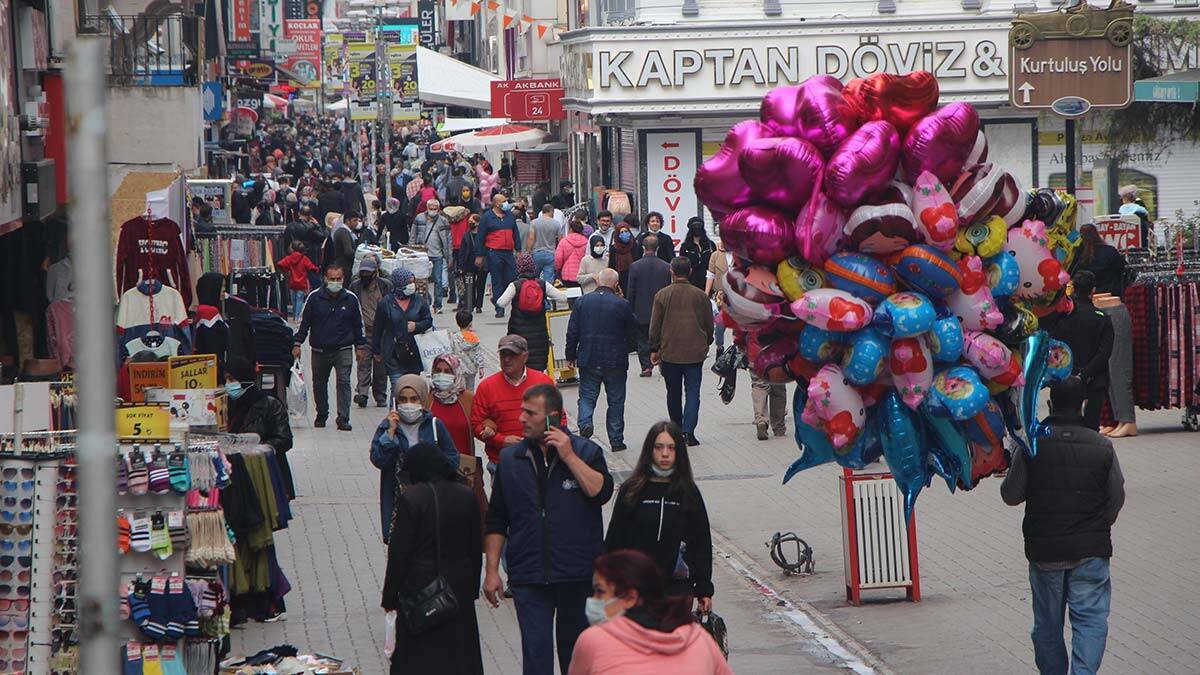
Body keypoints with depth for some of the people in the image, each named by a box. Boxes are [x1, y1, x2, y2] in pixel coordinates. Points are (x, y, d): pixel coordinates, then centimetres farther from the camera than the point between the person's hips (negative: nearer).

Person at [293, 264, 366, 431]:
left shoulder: (351, 299, 1)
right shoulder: (315, 298, -2)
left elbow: (358, 324, 12)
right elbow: (304, 322, 5)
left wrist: (360, 345, 12)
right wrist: (297, 343, 0)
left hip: (343, 350, -1)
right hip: (319, 351, 1)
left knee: (344, 381, -13)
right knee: (319, 384, 12)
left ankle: (343, 419, -13)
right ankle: (321, 415, 30)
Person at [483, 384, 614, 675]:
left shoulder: (586, 452, 1)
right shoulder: (510, 459, 7)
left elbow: (601, 492, -17)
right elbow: (496, 522, 10)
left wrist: (569, 456, -18)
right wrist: (492, 570, 6)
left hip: (578, 574, -1)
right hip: (529, 577, 1)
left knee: (576, 651, 11)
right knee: (536, 651, -5)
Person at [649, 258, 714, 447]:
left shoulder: (662, 295, -3)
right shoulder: (700, 296, 1)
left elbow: (655, 326, 0)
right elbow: (709, 325, 9)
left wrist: (654, 350, 9)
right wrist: (706, 345, 24)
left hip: (669, 353, 0)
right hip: (695, 353, 0)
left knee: (673, 394, 13)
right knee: (693, 392, 1)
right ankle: (688, 430, -13)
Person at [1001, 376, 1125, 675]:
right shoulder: (1102, 446, -5)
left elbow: (1011, 495, -4)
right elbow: (1117, 498, 1)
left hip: (1044, 549, 1)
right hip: (1091, 549, -1)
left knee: (1047, 623, 13)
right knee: (1090, 618, 1)